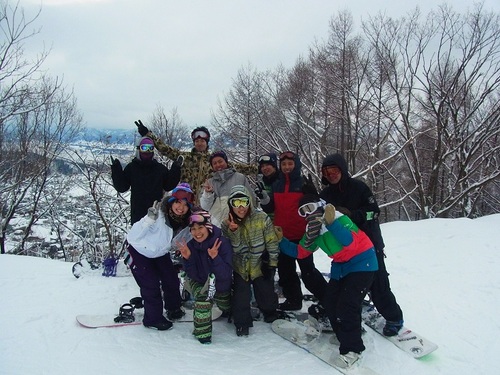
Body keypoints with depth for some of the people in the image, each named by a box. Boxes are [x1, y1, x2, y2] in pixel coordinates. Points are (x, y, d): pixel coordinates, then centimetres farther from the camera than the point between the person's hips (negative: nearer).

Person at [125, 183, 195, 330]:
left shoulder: (184, 221, -17)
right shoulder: (159, 215, -36)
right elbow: (132, 236, -34)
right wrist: (149, 220, -46)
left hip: (160, 253, 6)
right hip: (139, 253, -6)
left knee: (172, 279, 9)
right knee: (151, 285, -7)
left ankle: (173, 308, 36)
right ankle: (153, 319, 15)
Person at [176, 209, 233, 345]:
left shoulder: (223, 242, -30)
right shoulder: (191, 246, -20)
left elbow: (226, 275, -32)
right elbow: (193, 275, -19)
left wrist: (215, 257, -48)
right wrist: (187, 258, -34)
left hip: (221, 286, 0)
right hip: (200, 283, 0)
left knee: (226, 309, 22)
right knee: (203, 296, -31)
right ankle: (202, 333, -10)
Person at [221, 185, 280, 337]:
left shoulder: (262, 218, -17)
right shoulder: (227, 224, -11)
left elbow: (272, 243, -8)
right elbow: (235, 249, -17)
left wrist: (272, 263, -7)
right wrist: (233, 231, -33)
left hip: (260, 265, 0)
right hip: (240, 267, 1)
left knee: (266, 294, 13)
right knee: (241, 296, 0)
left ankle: (271, 316, 41)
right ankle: (242, 323, 22)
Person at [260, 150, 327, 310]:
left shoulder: (304, 183, -4)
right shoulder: (276, 185, 9)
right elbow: (270, 209, 10)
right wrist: (264, 198, -9)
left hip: (302, 235, -5)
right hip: (282, 235, 5)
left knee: (307, 270, 0)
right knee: (285, 270, 14)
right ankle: (293, 300, 28)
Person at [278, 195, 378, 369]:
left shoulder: (339, 219, -21)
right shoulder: (312, 232, 3)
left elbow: (350, 242, -34)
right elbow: (299, 251, 7)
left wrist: (331, 223, -43)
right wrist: (280, 241, 1)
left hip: (361, 263, -8)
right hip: (341, 265, 8)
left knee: (347, 305, -16)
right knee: (329, 302, 5)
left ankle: (352, 349, -2)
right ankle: (345, 336, 25)